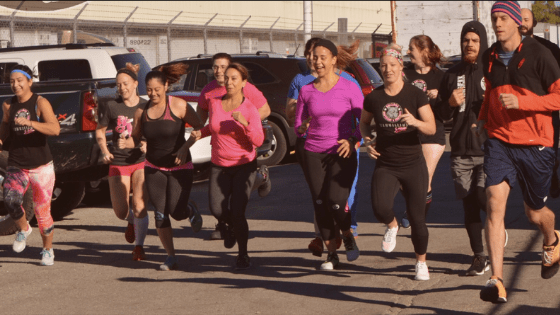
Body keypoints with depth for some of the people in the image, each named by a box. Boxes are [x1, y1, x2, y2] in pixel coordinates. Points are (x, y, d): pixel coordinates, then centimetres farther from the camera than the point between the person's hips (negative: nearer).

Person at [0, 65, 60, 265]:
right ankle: (23, 229, 6)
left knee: (42, 212, 2)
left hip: (41, 167, -3)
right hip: (16, 166, 3)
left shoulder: (40, 103, -9)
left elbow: (55, 129, -24)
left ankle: (48, 249, 26)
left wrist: (29, 123, -34)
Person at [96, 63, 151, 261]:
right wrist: (104, 150, -5)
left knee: (139, 206, -15)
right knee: (121, 212, 0)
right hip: (118, 162, 2)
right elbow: (100, 131, 12)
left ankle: (139, 246, 4)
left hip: (141, 161, -2)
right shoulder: (112, 106, 1)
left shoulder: (145, 107, -2)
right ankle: (132, 222, 38)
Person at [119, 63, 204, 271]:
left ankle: (192, 213, 28)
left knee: (177, 212, -11)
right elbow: (136, 138, 6)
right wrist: (126, 143, -17)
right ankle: (171, 258, 12)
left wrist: (185, 147, -20)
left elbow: (199, 128, -8)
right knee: (160, 213, 0)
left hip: (179, 167, -3)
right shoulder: (142, 112, -2)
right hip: (153, 168, 3)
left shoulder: (178, 106, -13)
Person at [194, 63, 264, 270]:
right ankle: (230, 226, 27)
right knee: (217, 210, -12)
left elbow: (258, 141, -15)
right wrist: (200, 133, 6)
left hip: (244, 166, -3)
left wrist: (244, 123, -28)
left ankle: (243, 255, 10)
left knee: (237, 212, -13)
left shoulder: (249, 109, -9)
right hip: (219, 166, 3)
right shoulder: (214, 104, 2)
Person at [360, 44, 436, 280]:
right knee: (380, 208, -25)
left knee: (417, 218, 0)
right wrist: (368, 140, -1)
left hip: (413, 165, -1)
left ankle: (421, 263, 25)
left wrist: (415, 121, -27)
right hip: (385, 165, 1)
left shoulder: (416, 95, -4)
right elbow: (364, 123, 19)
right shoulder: (373, 98, 2)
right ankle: (392, 226, 12)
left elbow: (432, 128, -7)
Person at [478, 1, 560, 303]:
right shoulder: (489, 58, 6)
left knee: (535, 212, 11)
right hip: (499, 141, 3)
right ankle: (497, 281, -19)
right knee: (494, 201, -16)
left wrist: (521, 101, -22)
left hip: (535, 145, -3)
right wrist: (483, 118, 11)